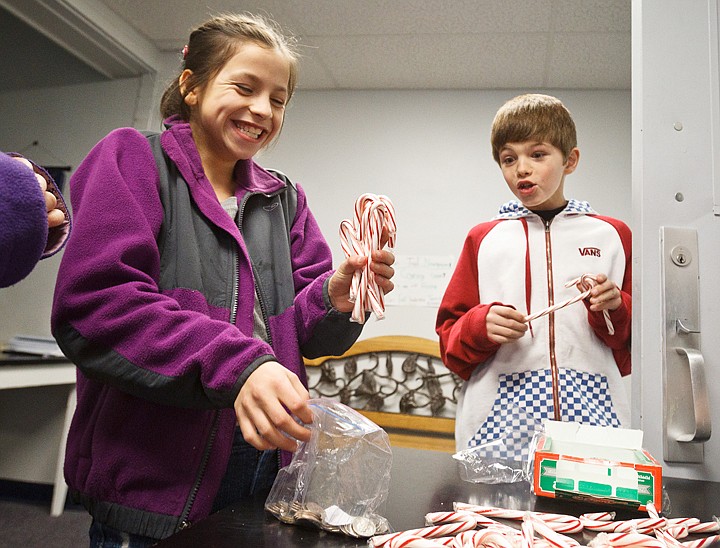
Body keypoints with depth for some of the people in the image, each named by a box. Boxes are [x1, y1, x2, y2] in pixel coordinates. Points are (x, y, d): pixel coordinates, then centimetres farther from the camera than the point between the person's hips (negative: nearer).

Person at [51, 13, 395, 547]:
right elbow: (92, 305, -16)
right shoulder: (132, 158, -2)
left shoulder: (285, 198, 13)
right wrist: (233, 364, -28)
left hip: (266, 459, 5)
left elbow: (303, 331, 6)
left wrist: (335, 299, -17)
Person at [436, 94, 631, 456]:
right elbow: (450, 338, 9)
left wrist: (614, 311, -6)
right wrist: (481, 325, -10)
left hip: (592, 416, 1)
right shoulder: (483, 239, 10)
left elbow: (636, 344, 13)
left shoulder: (612, 236, 11)